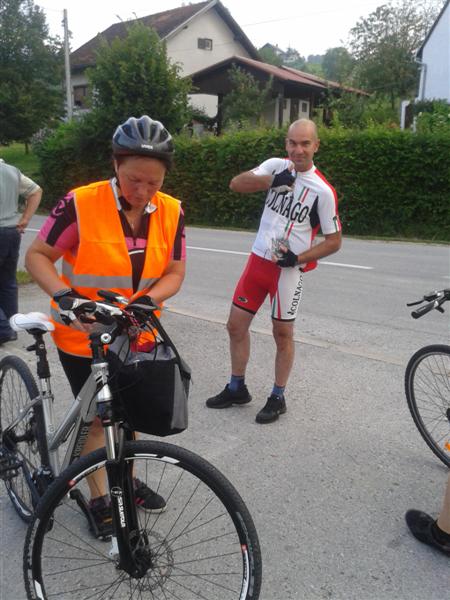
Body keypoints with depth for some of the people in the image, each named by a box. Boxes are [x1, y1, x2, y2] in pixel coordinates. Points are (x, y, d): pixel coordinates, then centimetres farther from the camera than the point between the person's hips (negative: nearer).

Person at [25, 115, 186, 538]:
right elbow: (37, 256, -12)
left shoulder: (171, 212, -9)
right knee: (98, 417, 8)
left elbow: (174, 273, -4)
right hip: (83, 335, -4)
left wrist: (147, 300, -23)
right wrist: (65, 294, -29)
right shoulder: (81, 204, -20)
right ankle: (99, 498, 30)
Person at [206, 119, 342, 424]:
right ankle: (237, 388, 27)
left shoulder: (323, 190, -11)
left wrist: (298, 258, -16)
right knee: (236, 324, 9)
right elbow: (237, 184, -11)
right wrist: (272, 180, -27)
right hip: (258, 260, 5)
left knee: (283, 333, 5)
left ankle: (278, 397, 24)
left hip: (288, 269, -5)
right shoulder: (277, 166, 1)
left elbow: (334, 241, -6)